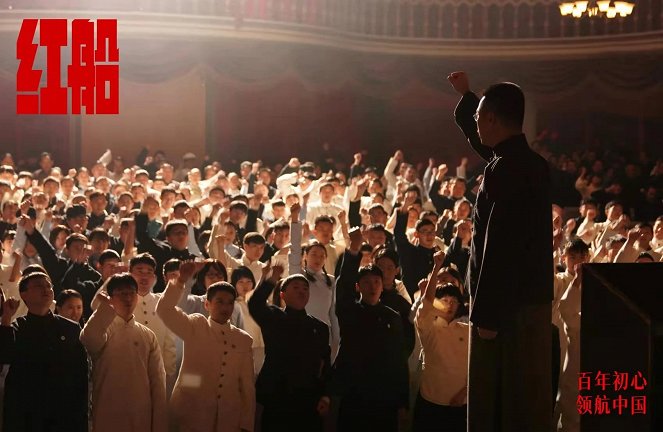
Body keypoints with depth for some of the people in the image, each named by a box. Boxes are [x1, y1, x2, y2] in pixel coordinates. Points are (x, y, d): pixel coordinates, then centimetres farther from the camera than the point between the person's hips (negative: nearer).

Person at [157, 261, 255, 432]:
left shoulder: (243, 339, 8)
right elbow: (164, 310, -14)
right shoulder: (194, 327, 2)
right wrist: (182, 279, -27)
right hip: (191, 417, -2)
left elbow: (247, 385, 7)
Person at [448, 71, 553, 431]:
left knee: (497, 402, -2)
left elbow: (498, 249, -23)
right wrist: (466, 95, 42)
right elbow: (483, 140, 33)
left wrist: (486, 313, -20)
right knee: (528, 398, 12)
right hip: (531, 298, 9)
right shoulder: (529, 162, 9)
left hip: (508, 305, -9)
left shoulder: (506, 171, -19)